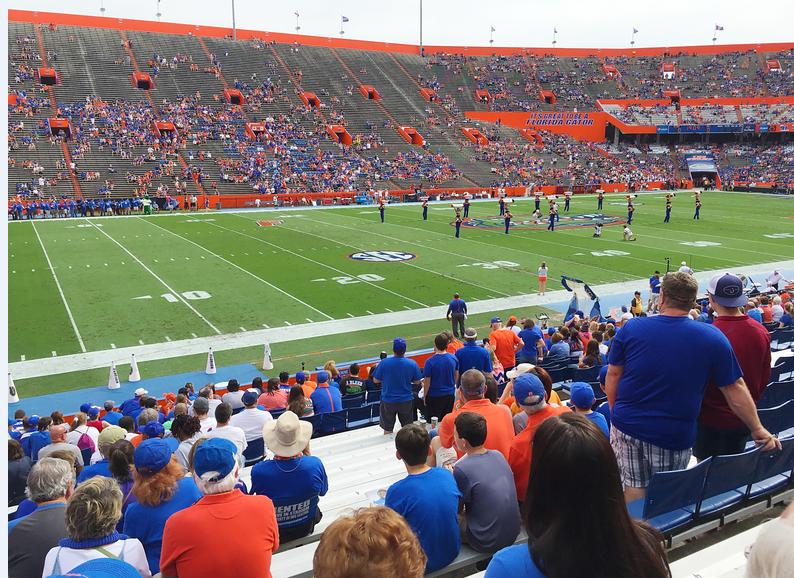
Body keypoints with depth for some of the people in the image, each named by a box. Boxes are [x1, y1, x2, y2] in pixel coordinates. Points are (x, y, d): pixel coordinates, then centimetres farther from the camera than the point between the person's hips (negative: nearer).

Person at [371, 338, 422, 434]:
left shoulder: (384, 363, -16)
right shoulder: (412, 364, -13)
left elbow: (375, 380, -6)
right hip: (406, 401, 1)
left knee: (388, 430, 14)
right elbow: (417, 382, -2)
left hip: (388, 401, -1)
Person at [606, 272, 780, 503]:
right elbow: (735, 389, -2)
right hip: (676, 436, 0)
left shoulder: (631, 328, -8)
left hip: (628, 427, 1)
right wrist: (758, 430, 11)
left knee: (634, 488, 14)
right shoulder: (713, 338, -8)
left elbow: (613, 376, -1)